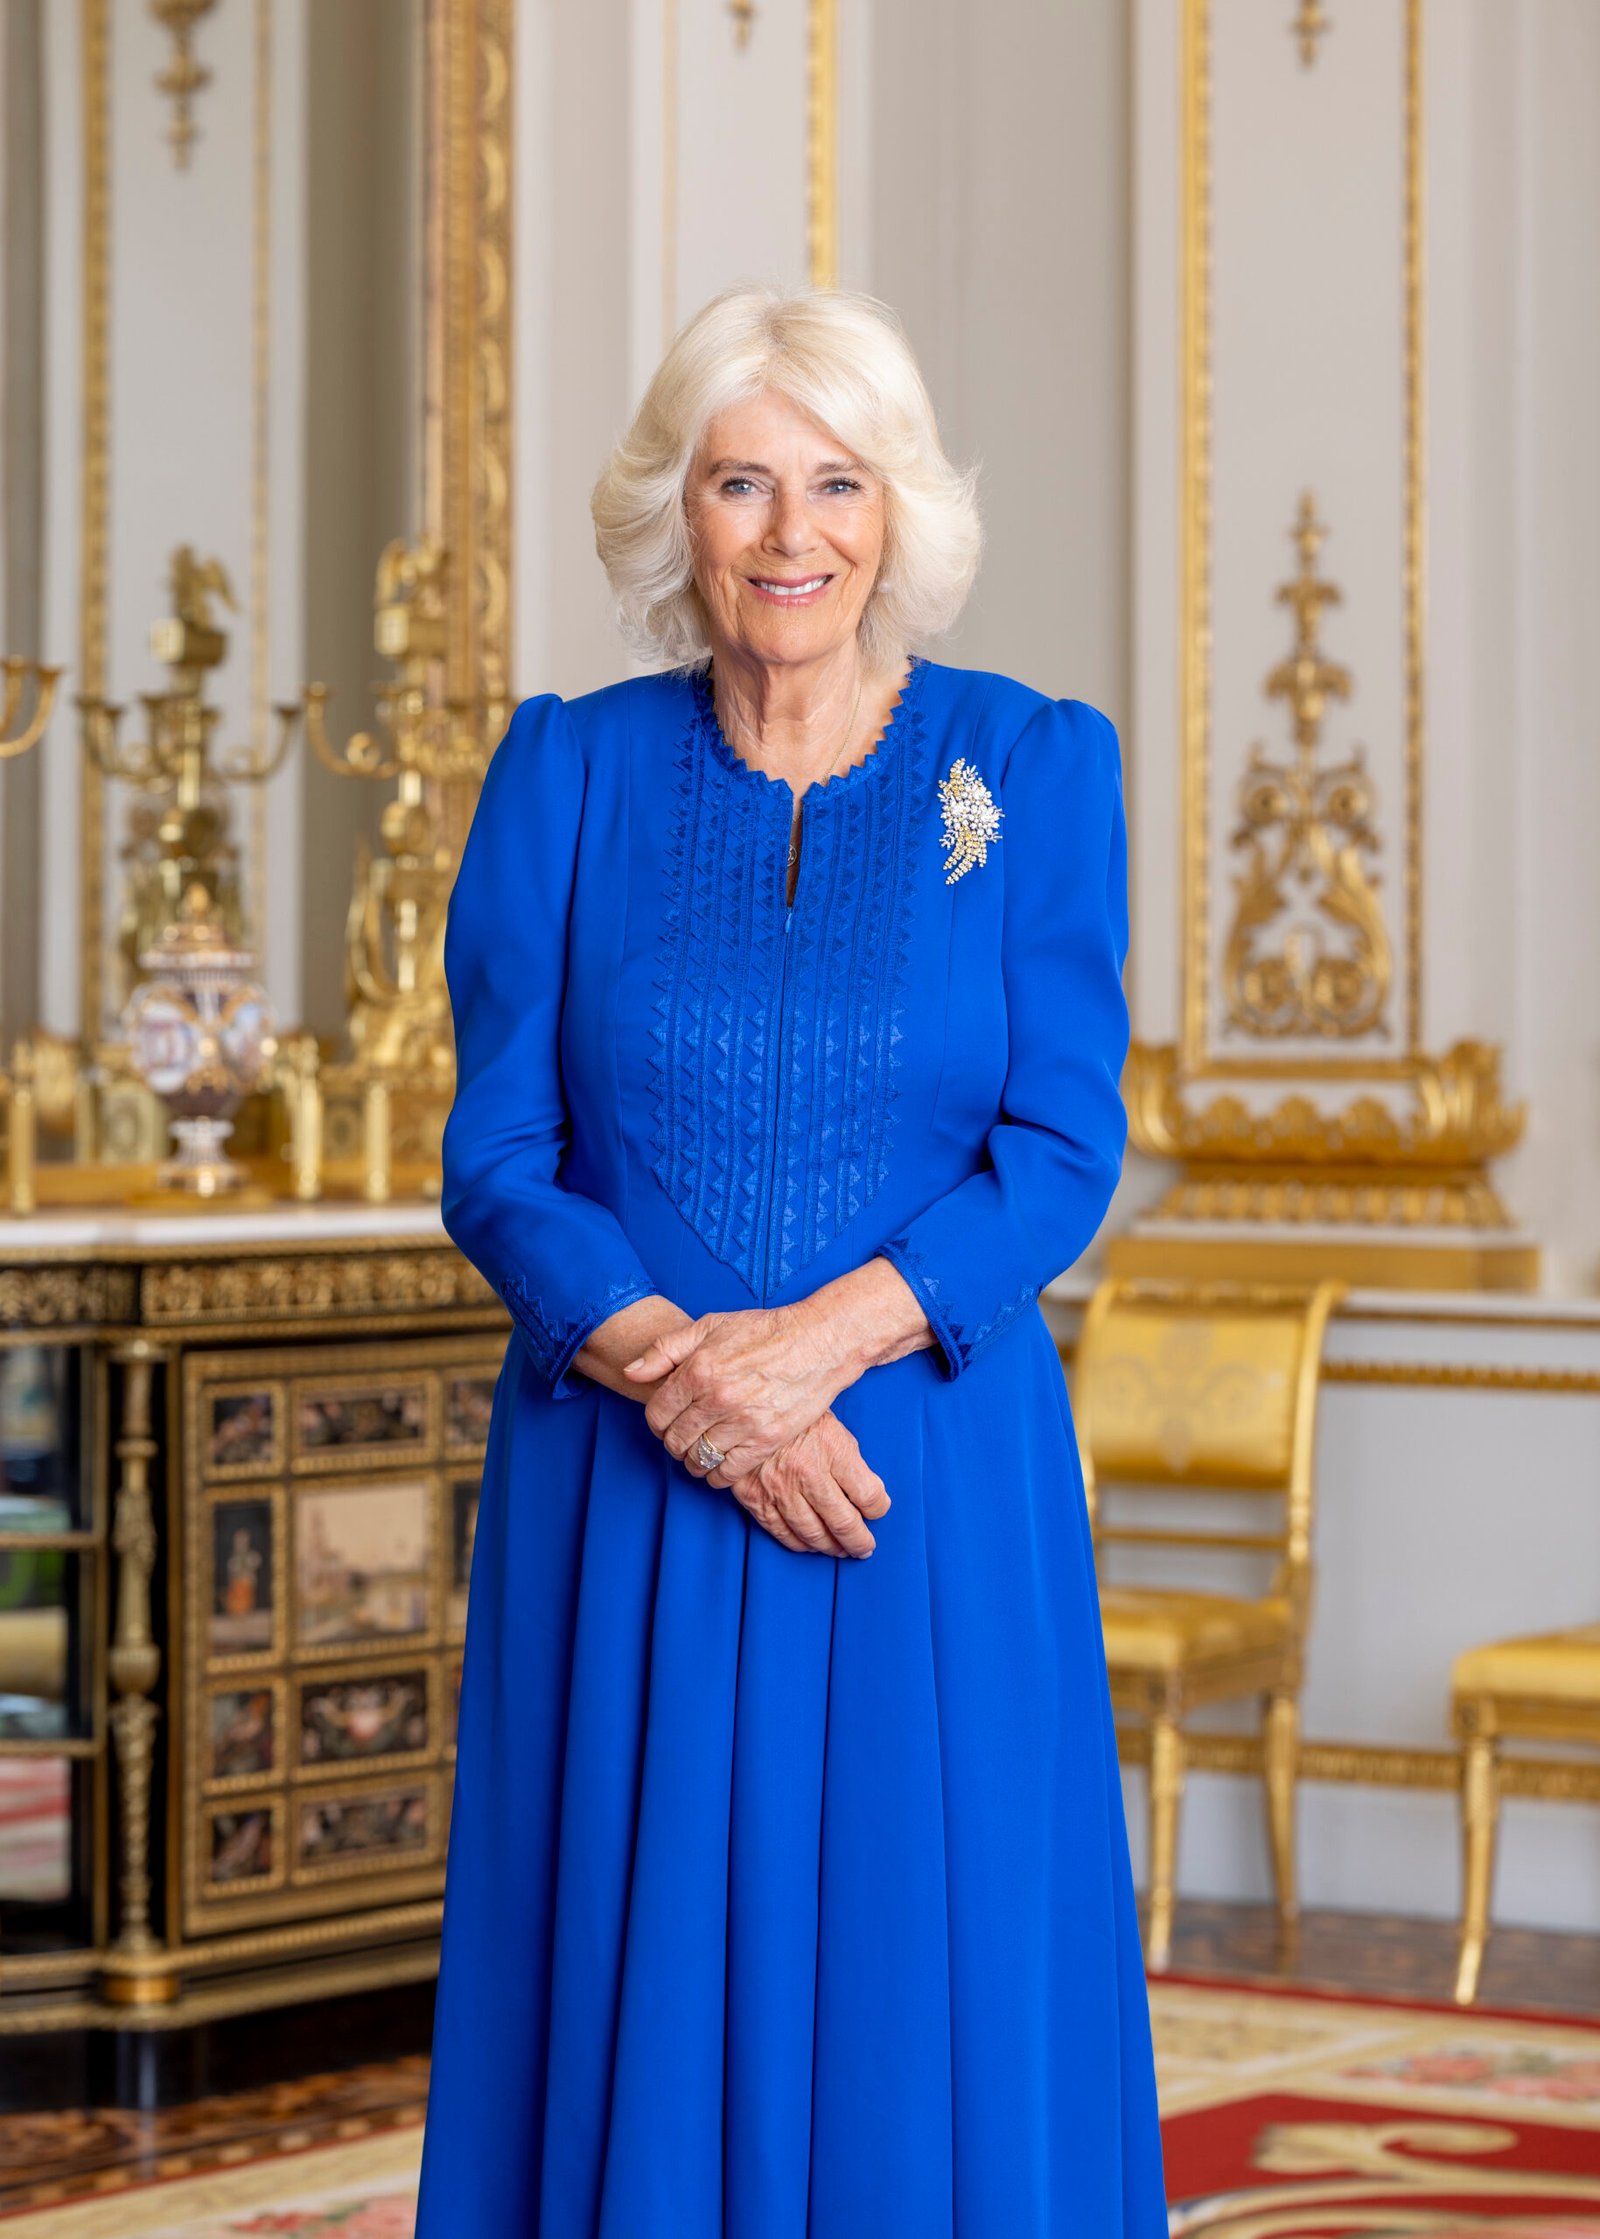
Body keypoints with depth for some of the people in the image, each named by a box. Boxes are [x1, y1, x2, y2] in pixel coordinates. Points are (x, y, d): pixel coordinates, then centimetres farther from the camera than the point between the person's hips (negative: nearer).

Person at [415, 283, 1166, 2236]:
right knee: (639, 2002, 4)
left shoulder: (1035, 770, 2)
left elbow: (1062, 1155, -4)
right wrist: (673, 1372, -16)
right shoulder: (568, 772, 4)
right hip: (623, 1509, 1)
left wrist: (815, 1340, -18)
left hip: (935, 1491, 0)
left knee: (935, 2019, 2)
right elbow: (495, 1160, 0)